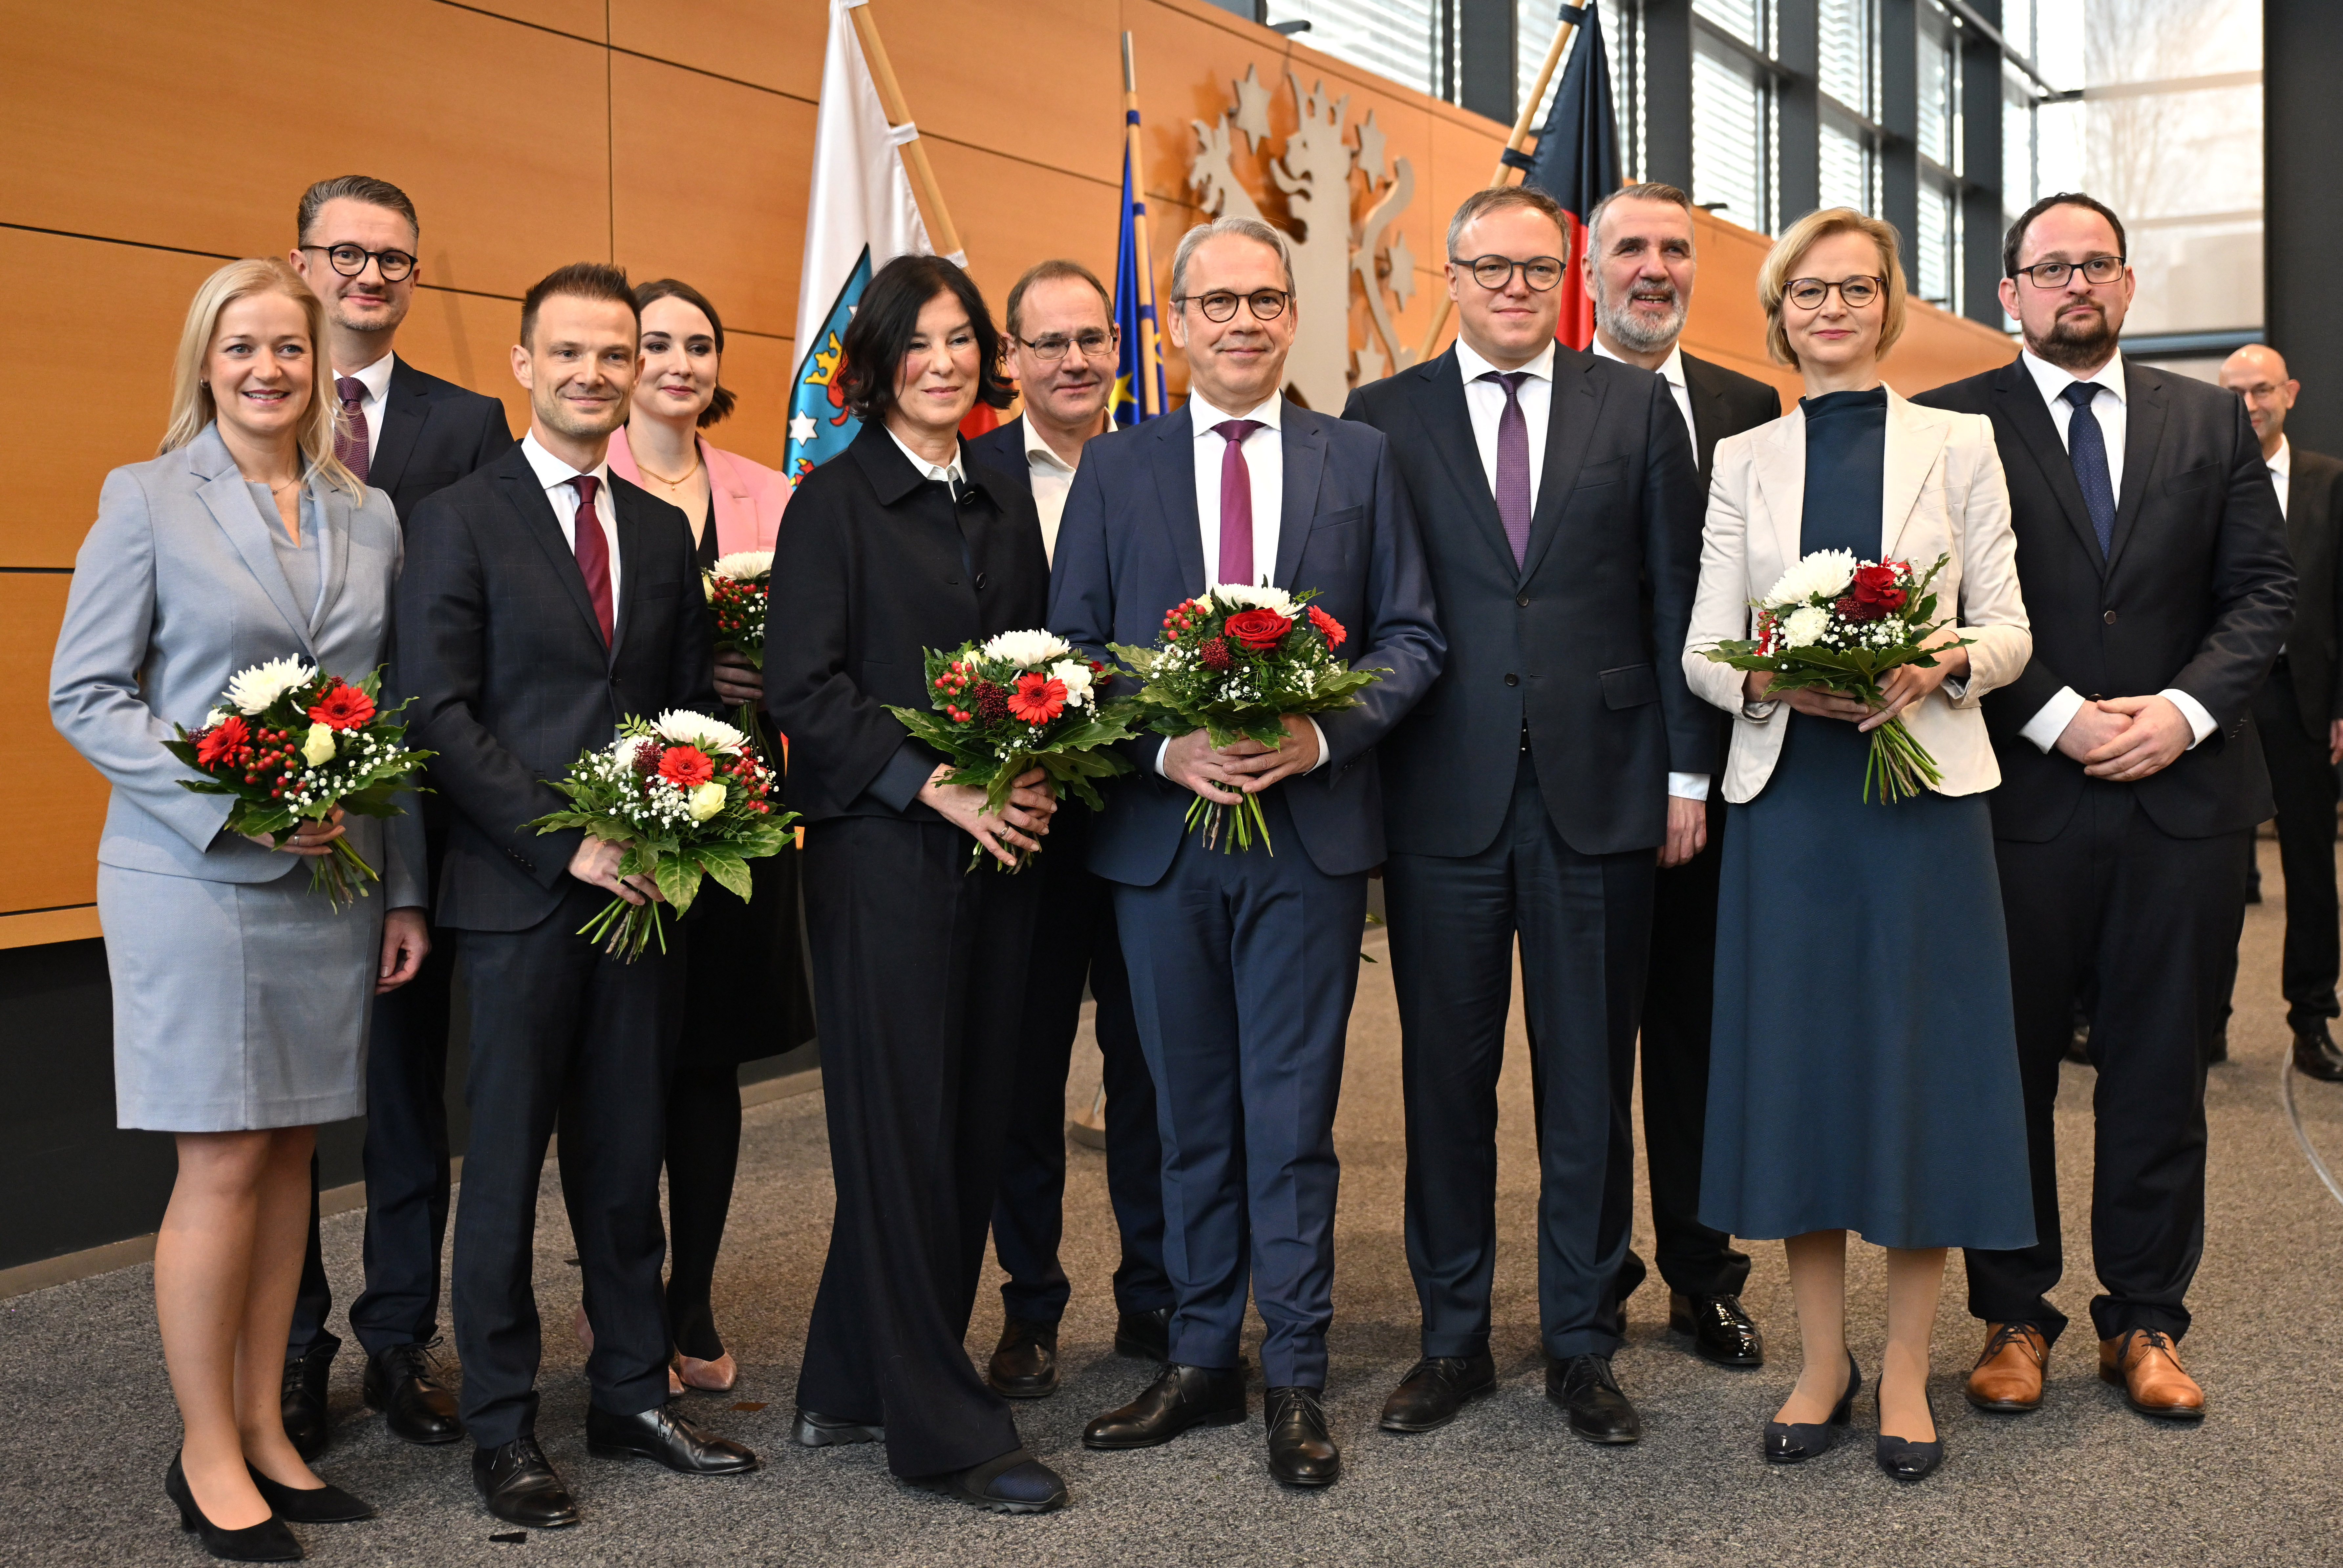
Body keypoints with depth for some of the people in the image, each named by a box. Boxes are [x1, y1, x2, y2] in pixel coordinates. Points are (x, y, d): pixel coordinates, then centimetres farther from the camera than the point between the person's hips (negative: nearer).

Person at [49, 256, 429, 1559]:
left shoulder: (370, 517, 9)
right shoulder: (147, 498, -2)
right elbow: (83, 695, -5)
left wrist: (407, 890, 8)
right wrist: (235, 797, -17)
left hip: (334, 881, 4)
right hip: (195, 878, -4)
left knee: (290, 1156, 9)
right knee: (224, 1164, -1)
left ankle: (266, 1427, 22)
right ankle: (207, 1453, 14)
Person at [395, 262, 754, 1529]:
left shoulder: (662, 530, 13)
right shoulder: (458, 520, -3)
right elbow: (440, 715, -10)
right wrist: (567, 842, -16)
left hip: (646, 888, 5)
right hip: (520, 896, -4)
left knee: (628, 1157, 12)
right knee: (507, 1165, 5)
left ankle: (631, 1395, 25)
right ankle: (502, 1428, 18)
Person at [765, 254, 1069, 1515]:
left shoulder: (1005, 506, 15)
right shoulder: (834, 502, -2)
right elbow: (803, 686, -9)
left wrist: (1036, 777, -2)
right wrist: (930, 784, -16)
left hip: (995, 852, 6)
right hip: (879, 854, -6)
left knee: (969, 1123, 8)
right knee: (904, 1127, -2)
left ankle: (852, 1388, 22)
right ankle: (944, 1429, 7)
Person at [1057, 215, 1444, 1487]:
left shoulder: (1360, 459, 7)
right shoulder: (1115, 468, 8)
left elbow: (1411, 637, 4)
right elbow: (1068, 650, 4)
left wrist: (1324, 735, -13)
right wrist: (1166, 750, -12)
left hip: (1310, 828, -1)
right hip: (1159, 831, 1)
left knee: (1292, 1112, 2)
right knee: (1189, 1112, 11)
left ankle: (1296, 1380, 13)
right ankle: (1200, 1359, 23)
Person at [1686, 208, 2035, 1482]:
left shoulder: (1958, 444, 7)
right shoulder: (1743, 462, 10)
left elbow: (2008, 627, 4)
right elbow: (1702, 650, 6)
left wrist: (1942, 667, -17)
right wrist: (1772, 683, -15)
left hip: (1925, 788, -1)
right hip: (1789, 794, 1)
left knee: (1921, 1060, 0)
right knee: (1799, 1059, 4)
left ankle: (1906, 1368, 13)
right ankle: (1821, 1359, 17)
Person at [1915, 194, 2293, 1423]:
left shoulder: (2212, 421, 11)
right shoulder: (1955, 425, 1)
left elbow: (2263, 587, 7)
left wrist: (2188, 707, -9)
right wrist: (2055, 719, -14)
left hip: (2185, 790, 3)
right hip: (2022, 796, -3)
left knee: (2160, 1068, 9)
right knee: (2009, 1067, 5)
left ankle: (2146, 1321, 22)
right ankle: (2014, 1317, 18)